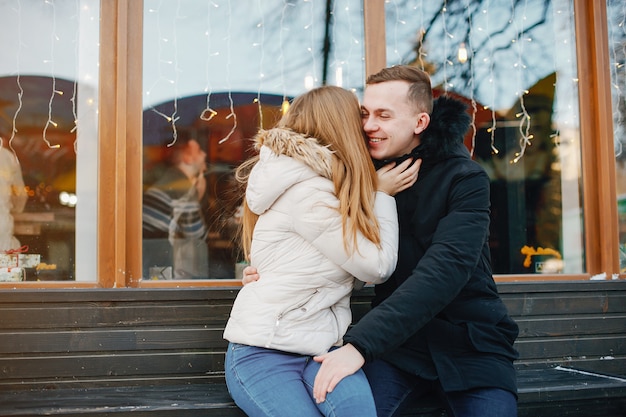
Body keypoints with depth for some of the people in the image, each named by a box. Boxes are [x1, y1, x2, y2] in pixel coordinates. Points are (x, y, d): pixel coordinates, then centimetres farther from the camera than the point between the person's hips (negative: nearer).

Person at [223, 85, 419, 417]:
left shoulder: (315, 180, 13)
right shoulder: (307, 191, -16)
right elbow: (377, 266, -11)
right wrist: (382, 194, -1)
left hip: (320, 348, 7)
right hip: (263, 353, -7)